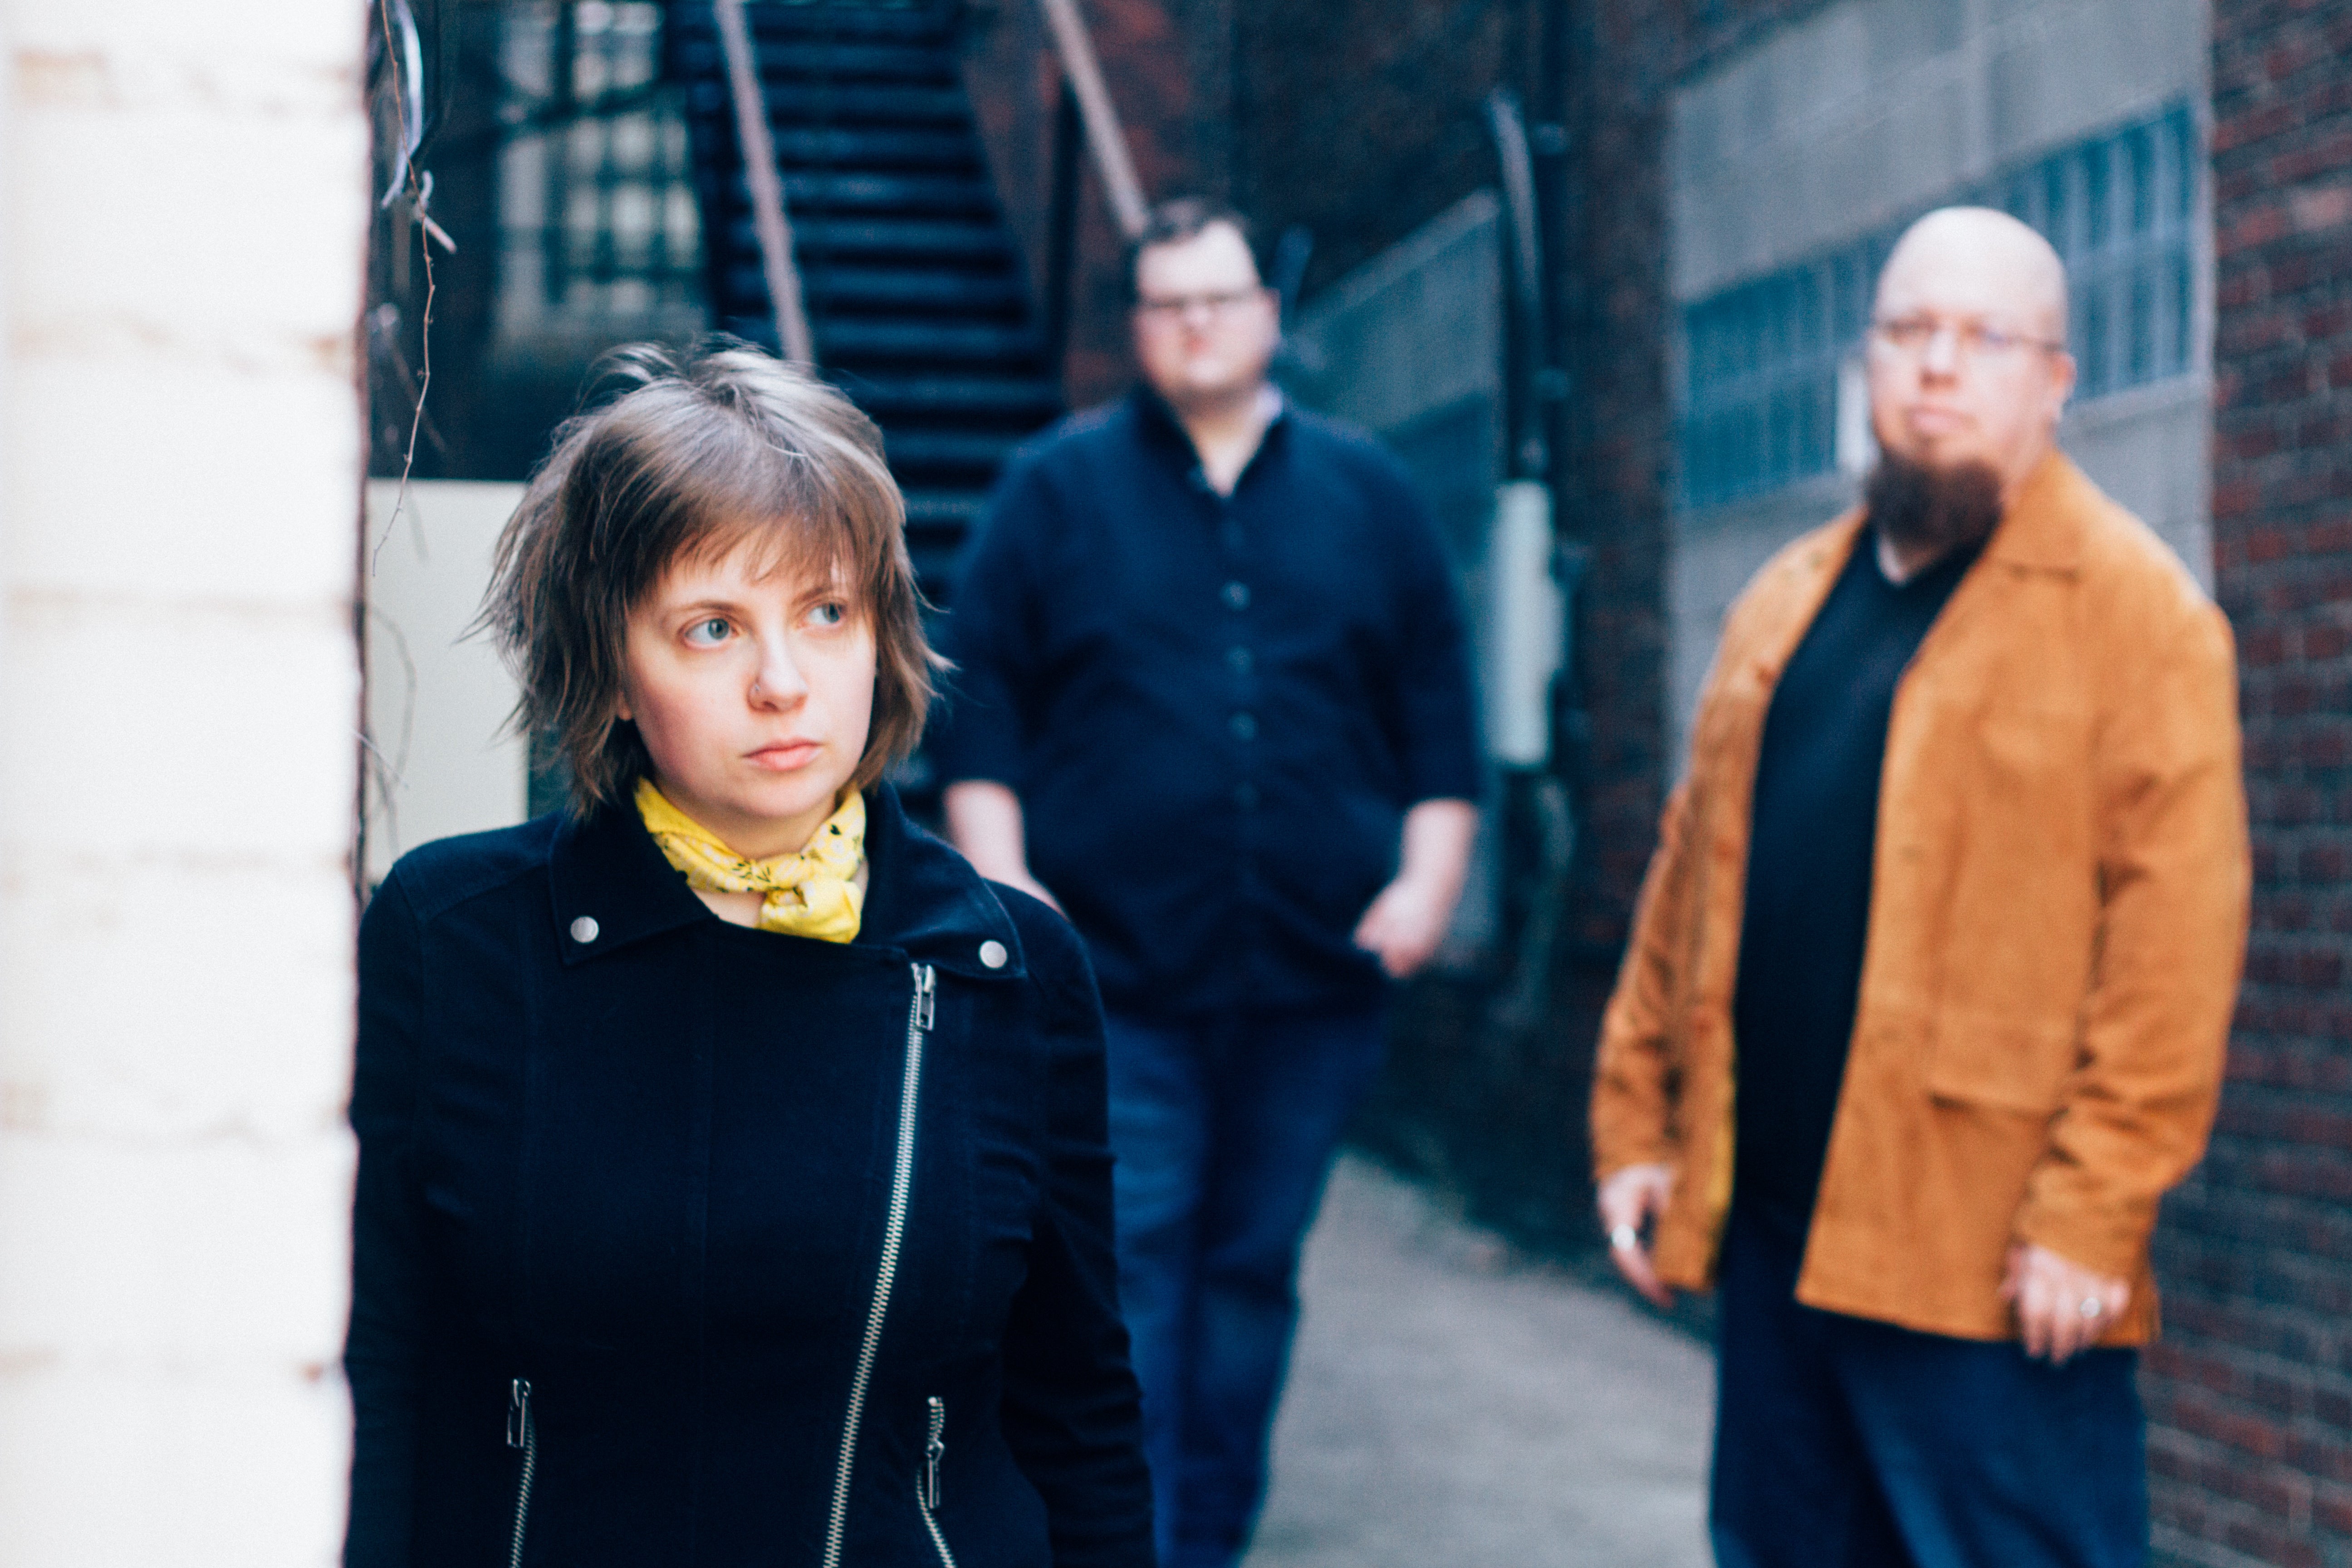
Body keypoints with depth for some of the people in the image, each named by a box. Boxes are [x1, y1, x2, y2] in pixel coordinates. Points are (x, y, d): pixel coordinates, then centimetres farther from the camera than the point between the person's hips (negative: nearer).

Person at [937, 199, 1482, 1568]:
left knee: (1254, 1275, 9)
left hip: (1314, 980, 2)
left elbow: (1440, 717, 12)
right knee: (1125, 1269, -8)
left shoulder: (1370, 497, 12)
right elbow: (980, 707, 4)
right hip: (1118, 982, -2)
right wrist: (1003, 885, -6)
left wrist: (1427, 882, 2)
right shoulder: (1060, 489, 7)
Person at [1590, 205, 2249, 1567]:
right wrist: (1636, 1118, 12)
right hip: (1772, 1226, 7)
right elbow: (1695, 870, 17)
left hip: (1991, 1257, -7)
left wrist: (2093, 1209, -17)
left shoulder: (2140, 611, -7)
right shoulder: (1788, 602, 16)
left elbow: (2177, 934, -13)